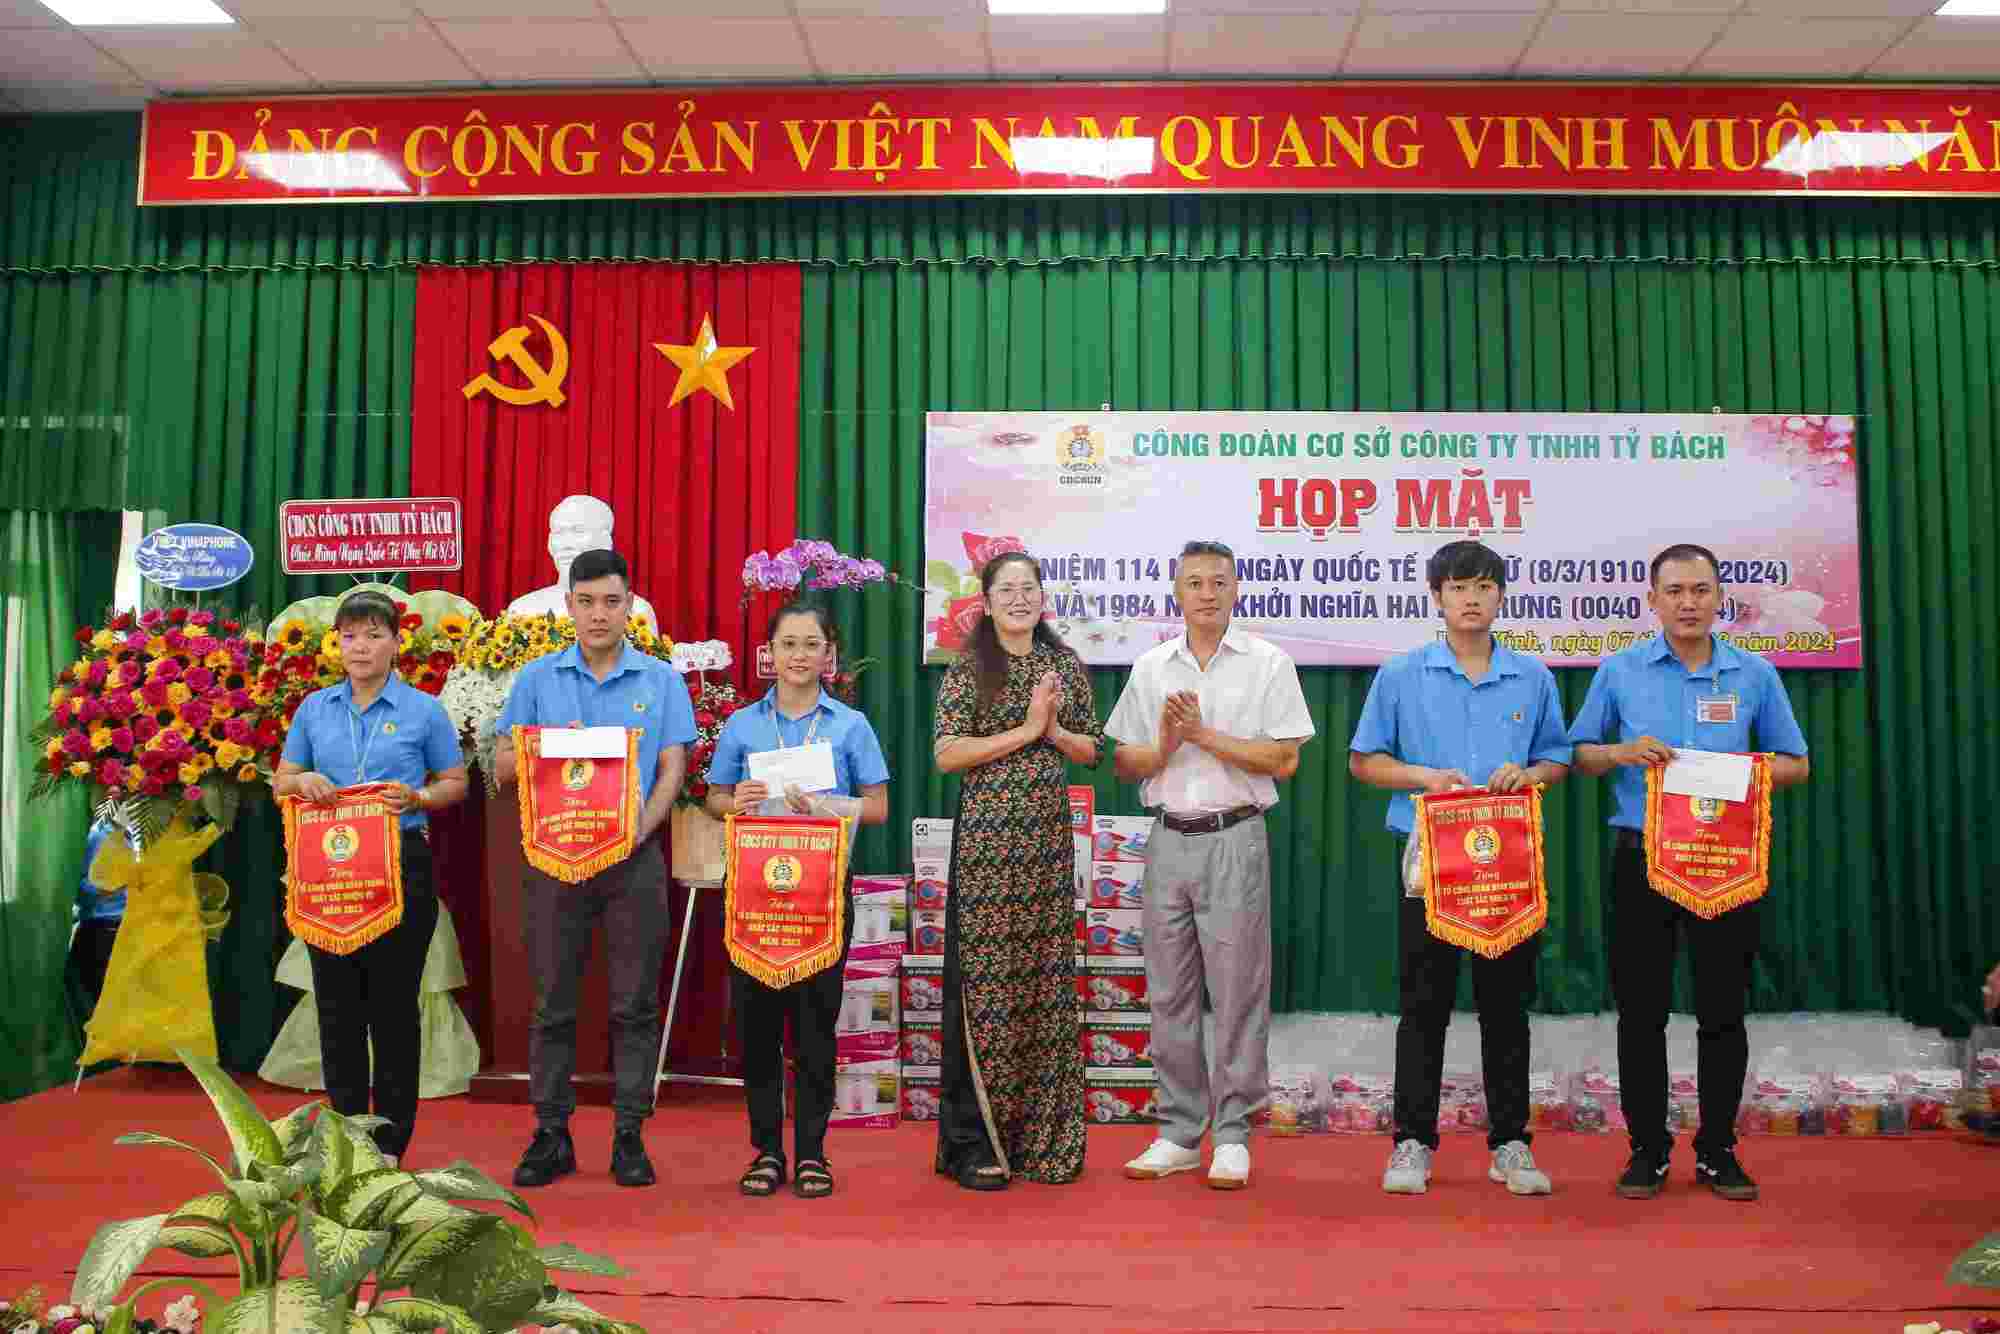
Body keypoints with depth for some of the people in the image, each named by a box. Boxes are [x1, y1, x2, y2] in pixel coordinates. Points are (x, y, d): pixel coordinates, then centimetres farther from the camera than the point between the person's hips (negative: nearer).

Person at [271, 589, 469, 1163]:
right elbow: (280, 782, 15)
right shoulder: (315, 708, 9)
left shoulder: (424, 710, 0)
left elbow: (455, 783, 5)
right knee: (337, 1003, 8)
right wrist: (301, 781, -8)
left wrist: (416, 798, -15)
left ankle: (390, 1142, 14)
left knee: (394, 1004, 3)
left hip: (402, 864, -3)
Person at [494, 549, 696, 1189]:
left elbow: (673, 768, 0)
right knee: (552, 1003, 6)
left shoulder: (661, 680, 5)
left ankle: (629, 1136, 14)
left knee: (634, 1004, 4)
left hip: (633, 857, -1)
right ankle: (551, 1135, 17)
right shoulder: (538, 679, 7)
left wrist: (642, 826, -16)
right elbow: (503, 764, 8)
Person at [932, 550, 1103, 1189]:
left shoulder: (1066, 665, 13)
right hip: (987, 836, -4)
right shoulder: (968, 668, 1)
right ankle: (975, 1143, 8)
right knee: (984, 980, -3)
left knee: (1048, 978, 6)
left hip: (1049, 837, 4)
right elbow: (946, 754, -8)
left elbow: (1090, 749, 15)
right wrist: (1024, 730, -11)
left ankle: (1045, 1137, 18)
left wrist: (1053, 730, -5)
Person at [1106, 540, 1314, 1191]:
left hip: (1234, 839, -4)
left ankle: (1233, 1136, 11)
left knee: (1237, 992, 0)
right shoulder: (1151, 667, 11)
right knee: (1170, 994, 8)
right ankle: (1179, 1132, 20)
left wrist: (1204, 733, -12)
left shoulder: (1268, 663, 0)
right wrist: (1165, 745, -9)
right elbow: (1123, 762, 11)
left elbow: (1284, 759, -7)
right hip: (1169, 839, 4)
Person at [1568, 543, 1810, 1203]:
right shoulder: (1619, 671, 3)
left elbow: (1795, 764, 10)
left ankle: (1717, 1150, 20)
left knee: (1723, 1011, 7)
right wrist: (1623, 753, -12)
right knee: (1641, 1012, 4)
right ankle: (1647, 1148, 16)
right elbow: (1579, 753, 8)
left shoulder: (1755, 674, 5)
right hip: (1641, 857, -1)